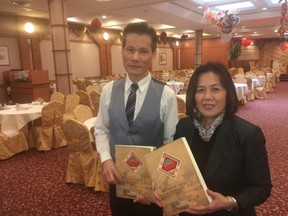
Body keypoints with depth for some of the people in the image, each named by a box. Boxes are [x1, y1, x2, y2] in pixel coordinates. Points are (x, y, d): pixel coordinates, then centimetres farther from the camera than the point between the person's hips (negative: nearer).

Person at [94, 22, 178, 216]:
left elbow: (171, 142, -10)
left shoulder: (166, 95, -15)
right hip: (117, 176, 3)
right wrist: (106, 159, -12)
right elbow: (101, 130, 3)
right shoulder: (109, 90, -5)